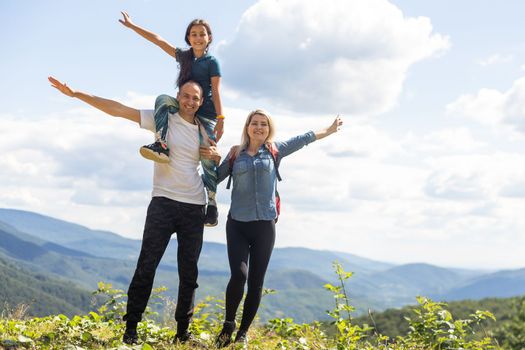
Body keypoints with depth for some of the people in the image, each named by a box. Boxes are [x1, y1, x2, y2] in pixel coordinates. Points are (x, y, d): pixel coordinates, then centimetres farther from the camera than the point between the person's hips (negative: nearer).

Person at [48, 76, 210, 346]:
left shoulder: (202, 131, 12)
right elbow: (117, 109, -4)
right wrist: (75, 94, -10)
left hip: (194, 207, 4)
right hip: (164, 202, -4)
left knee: (189, 273, 7)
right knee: (146, 266, -5)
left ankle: (183, 331, 15)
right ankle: (131, 328, 0)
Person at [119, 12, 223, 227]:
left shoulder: (212, 62, -3)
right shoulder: (183, 56, 10)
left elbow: (215, 91, -9)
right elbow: (158, 40, 11)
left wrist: (220, 118, -17)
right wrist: (132, 26, 13)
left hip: (206, 114, -4)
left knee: (208, 158, -9)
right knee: (163, 99, -24)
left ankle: (212, 202, -3)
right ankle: (161, 145, -38)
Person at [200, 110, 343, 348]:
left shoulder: (275, 150, 9)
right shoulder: (235, 154, 9)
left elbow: (304, 139, 16)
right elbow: (216, 178, 13)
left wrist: (329, 130, 23)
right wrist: (213, 159, -4)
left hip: (264, 225, 1)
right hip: (237, 223, -1)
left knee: (256, 282, 2)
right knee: (238, 275, -16)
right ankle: (228, 325, 5)